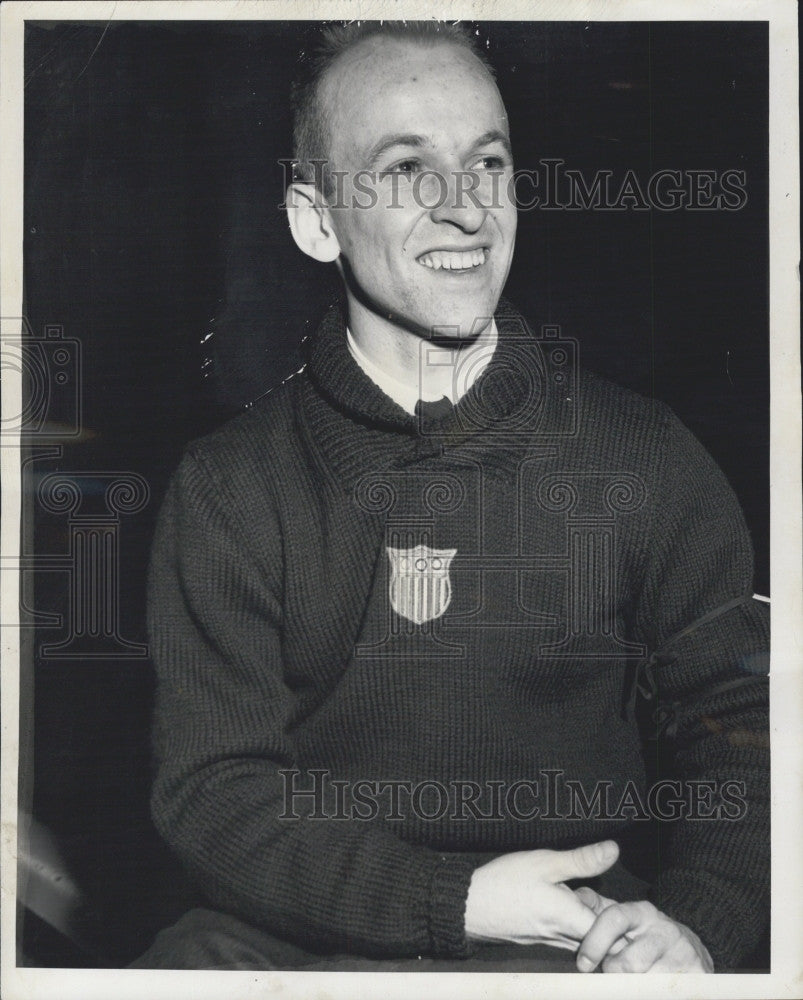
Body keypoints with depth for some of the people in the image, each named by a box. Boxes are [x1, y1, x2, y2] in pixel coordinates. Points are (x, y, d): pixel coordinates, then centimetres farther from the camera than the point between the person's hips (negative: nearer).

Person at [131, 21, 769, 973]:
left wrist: (695, 921, -14)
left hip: (575, 929, 0)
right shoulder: (229, 486, -1)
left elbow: (733, 725, 5)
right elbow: (210, 787, -5)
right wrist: (455, 902, -16)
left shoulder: (644, 458, 1)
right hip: (301, 923, 1)